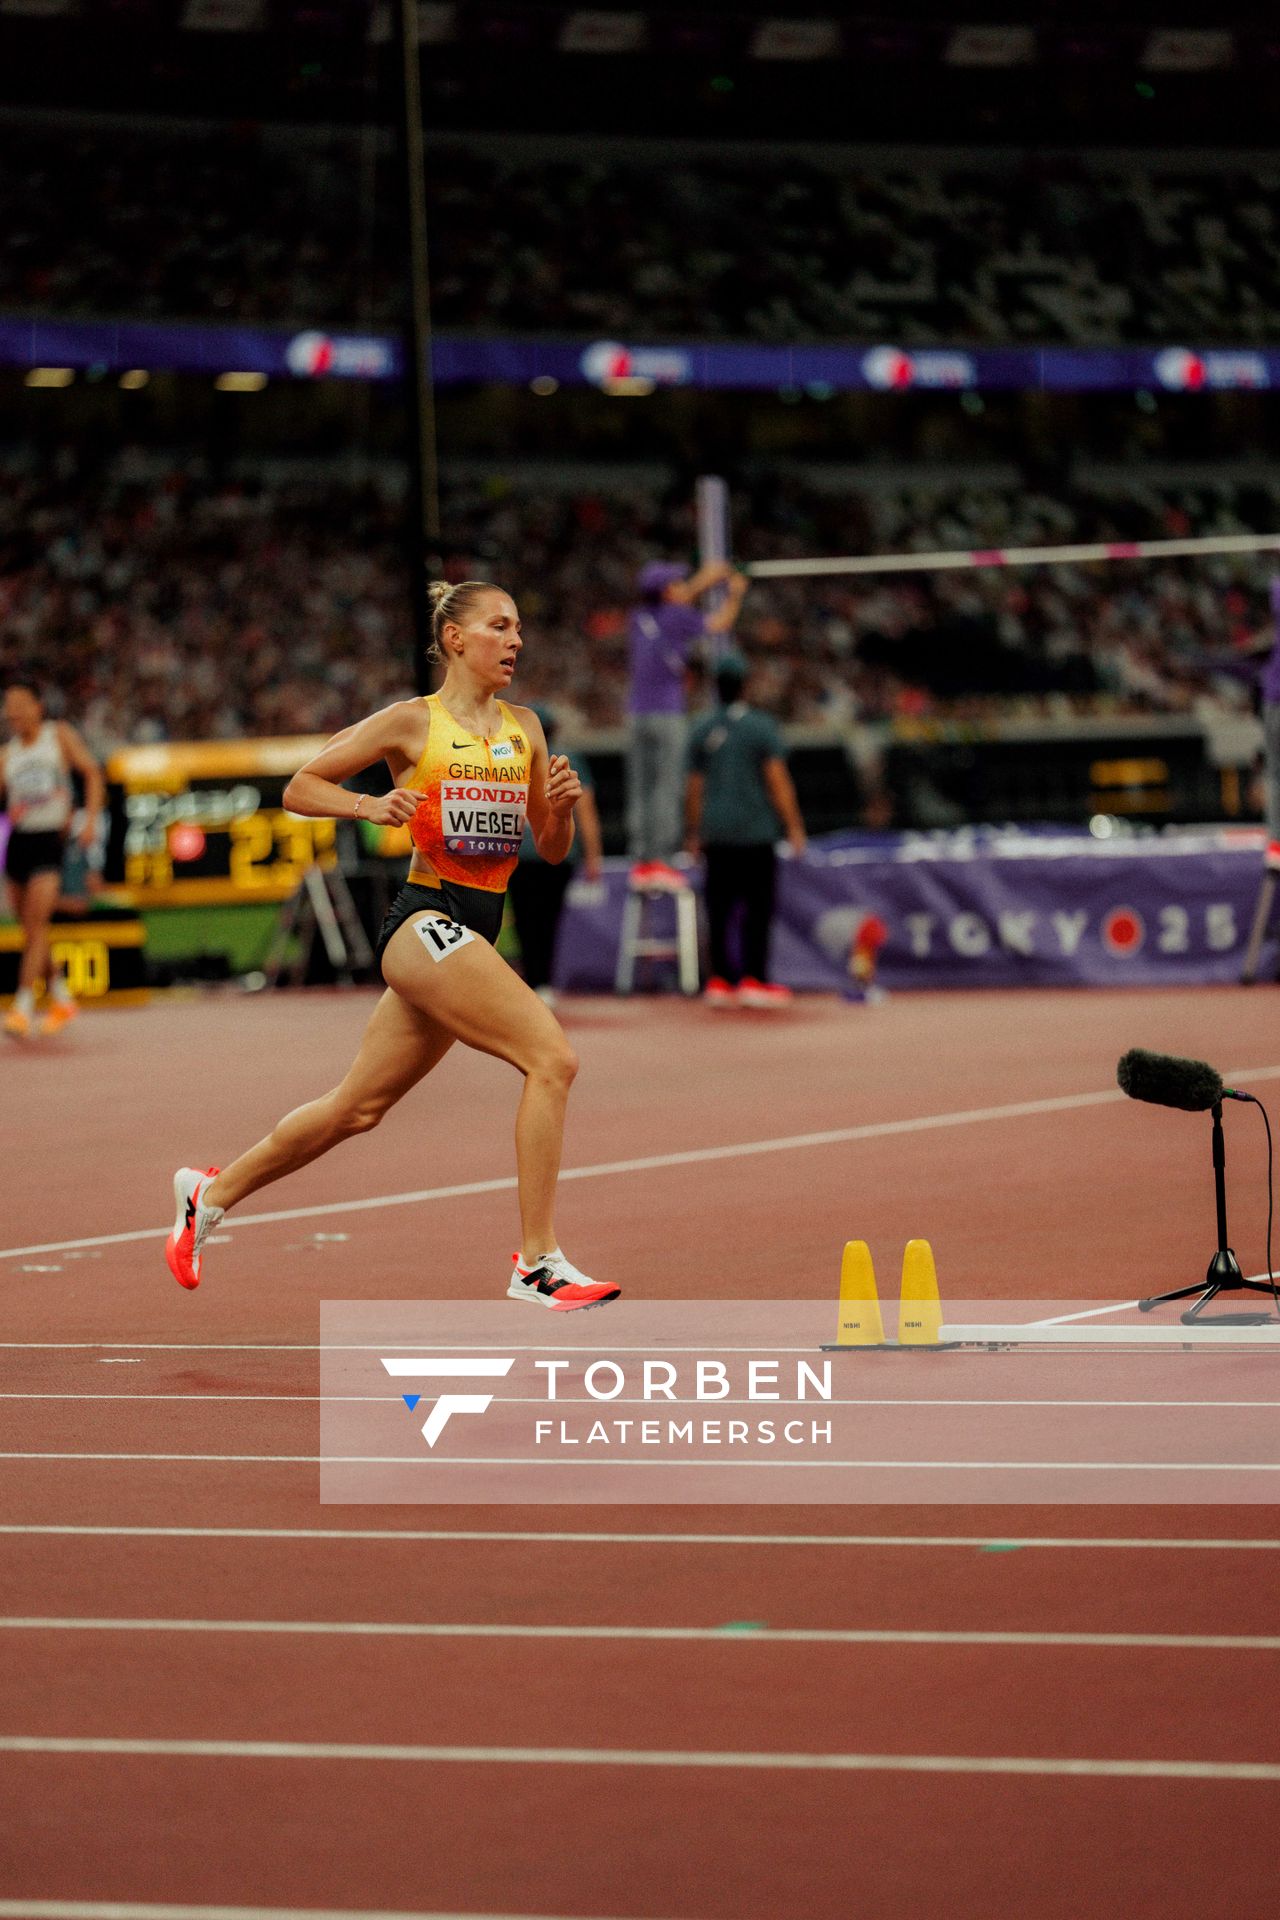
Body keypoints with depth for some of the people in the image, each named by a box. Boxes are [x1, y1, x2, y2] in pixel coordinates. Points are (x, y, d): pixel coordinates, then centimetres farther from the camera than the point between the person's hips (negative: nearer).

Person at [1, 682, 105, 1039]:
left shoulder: (60, 736, 3)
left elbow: (92, 773, -1)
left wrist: (91, 819, -13)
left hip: (51, 839, -5)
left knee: (36, 923, -15)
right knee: (29, 927, 8)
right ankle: (61, 999, 23)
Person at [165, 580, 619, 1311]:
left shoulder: (524, 728, 14)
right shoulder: (411, 722, -2)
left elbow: (554, 849, 17)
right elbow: (299, 789, 3)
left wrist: (562, 805, -4)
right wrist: (373, 807, -14)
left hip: (477, 935, 7)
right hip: (425, 920, -7)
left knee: (358, 1107, 13)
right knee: (553, 1059, -22)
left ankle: (213, 1192, 32)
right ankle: (537, 1263, -20)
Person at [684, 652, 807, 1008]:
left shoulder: (702, 730, 8)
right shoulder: (761, 726, -5)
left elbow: (694, 788, 11)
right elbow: (777, 781, -9)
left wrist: (693, 833, 18)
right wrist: (794, 827, -7)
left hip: (715, 833, 4)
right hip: (755, 832, -4)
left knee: (719, 906, 8)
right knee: (758, 906, 1)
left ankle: (720, 979, 7)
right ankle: (753, 978, -3)